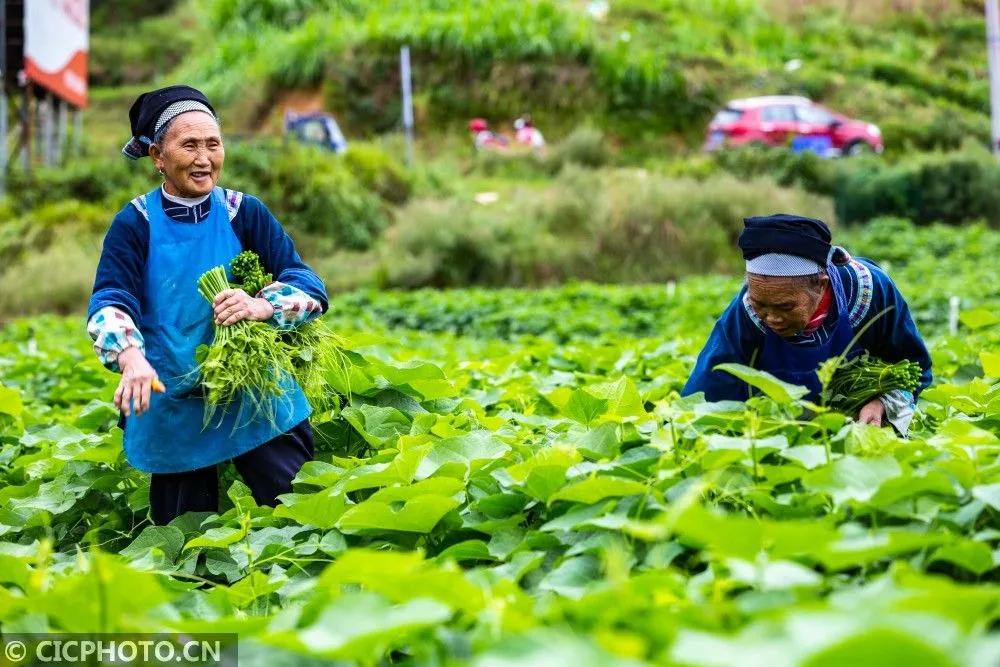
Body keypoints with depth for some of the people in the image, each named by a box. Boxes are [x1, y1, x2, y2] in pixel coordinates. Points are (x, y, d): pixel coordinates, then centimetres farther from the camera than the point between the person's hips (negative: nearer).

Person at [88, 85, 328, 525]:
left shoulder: (244, 212, -1)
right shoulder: (134, 223, -4)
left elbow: (310, 285, -6)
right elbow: (109, 303, -16)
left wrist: (264, 307, -28)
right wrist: (131, 359, -37)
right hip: (172, 413, 0)